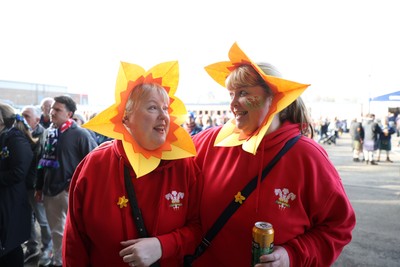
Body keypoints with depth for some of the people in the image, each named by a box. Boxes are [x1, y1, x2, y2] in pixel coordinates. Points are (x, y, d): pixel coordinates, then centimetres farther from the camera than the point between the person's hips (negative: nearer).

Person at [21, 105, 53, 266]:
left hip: (36, 185, -5)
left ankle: (47, 249, 25)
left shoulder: (43, 135, -11)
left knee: (43, 219, 7)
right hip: (22, 184, 6)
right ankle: (32, 247, 35)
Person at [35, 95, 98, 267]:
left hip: (70, 191, -6)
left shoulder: (79, 134, -10)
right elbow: (44, 161, 15)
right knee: (56, 232, 18)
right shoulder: (50, 133, 9)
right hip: (50, 190, 6)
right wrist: (39, 187, 14)